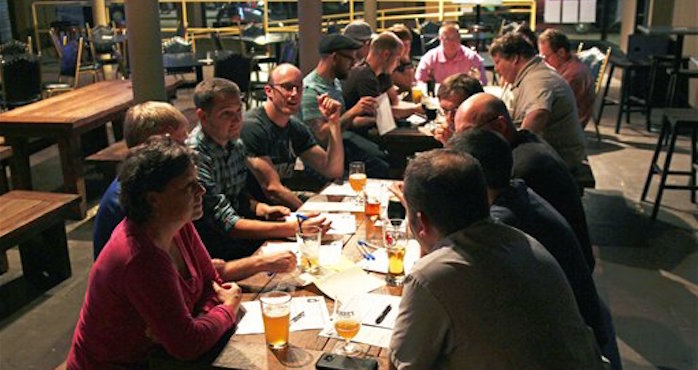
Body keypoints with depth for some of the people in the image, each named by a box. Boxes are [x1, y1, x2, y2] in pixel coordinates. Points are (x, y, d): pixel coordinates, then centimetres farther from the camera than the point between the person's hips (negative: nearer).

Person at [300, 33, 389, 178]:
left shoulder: (335, 82, 10)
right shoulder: (310, 90, -20)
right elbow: (321, 135, -27)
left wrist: (374, 119, 12)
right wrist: (353, 112, -32)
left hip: (343, 138, 9)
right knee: (380, 168, -20)